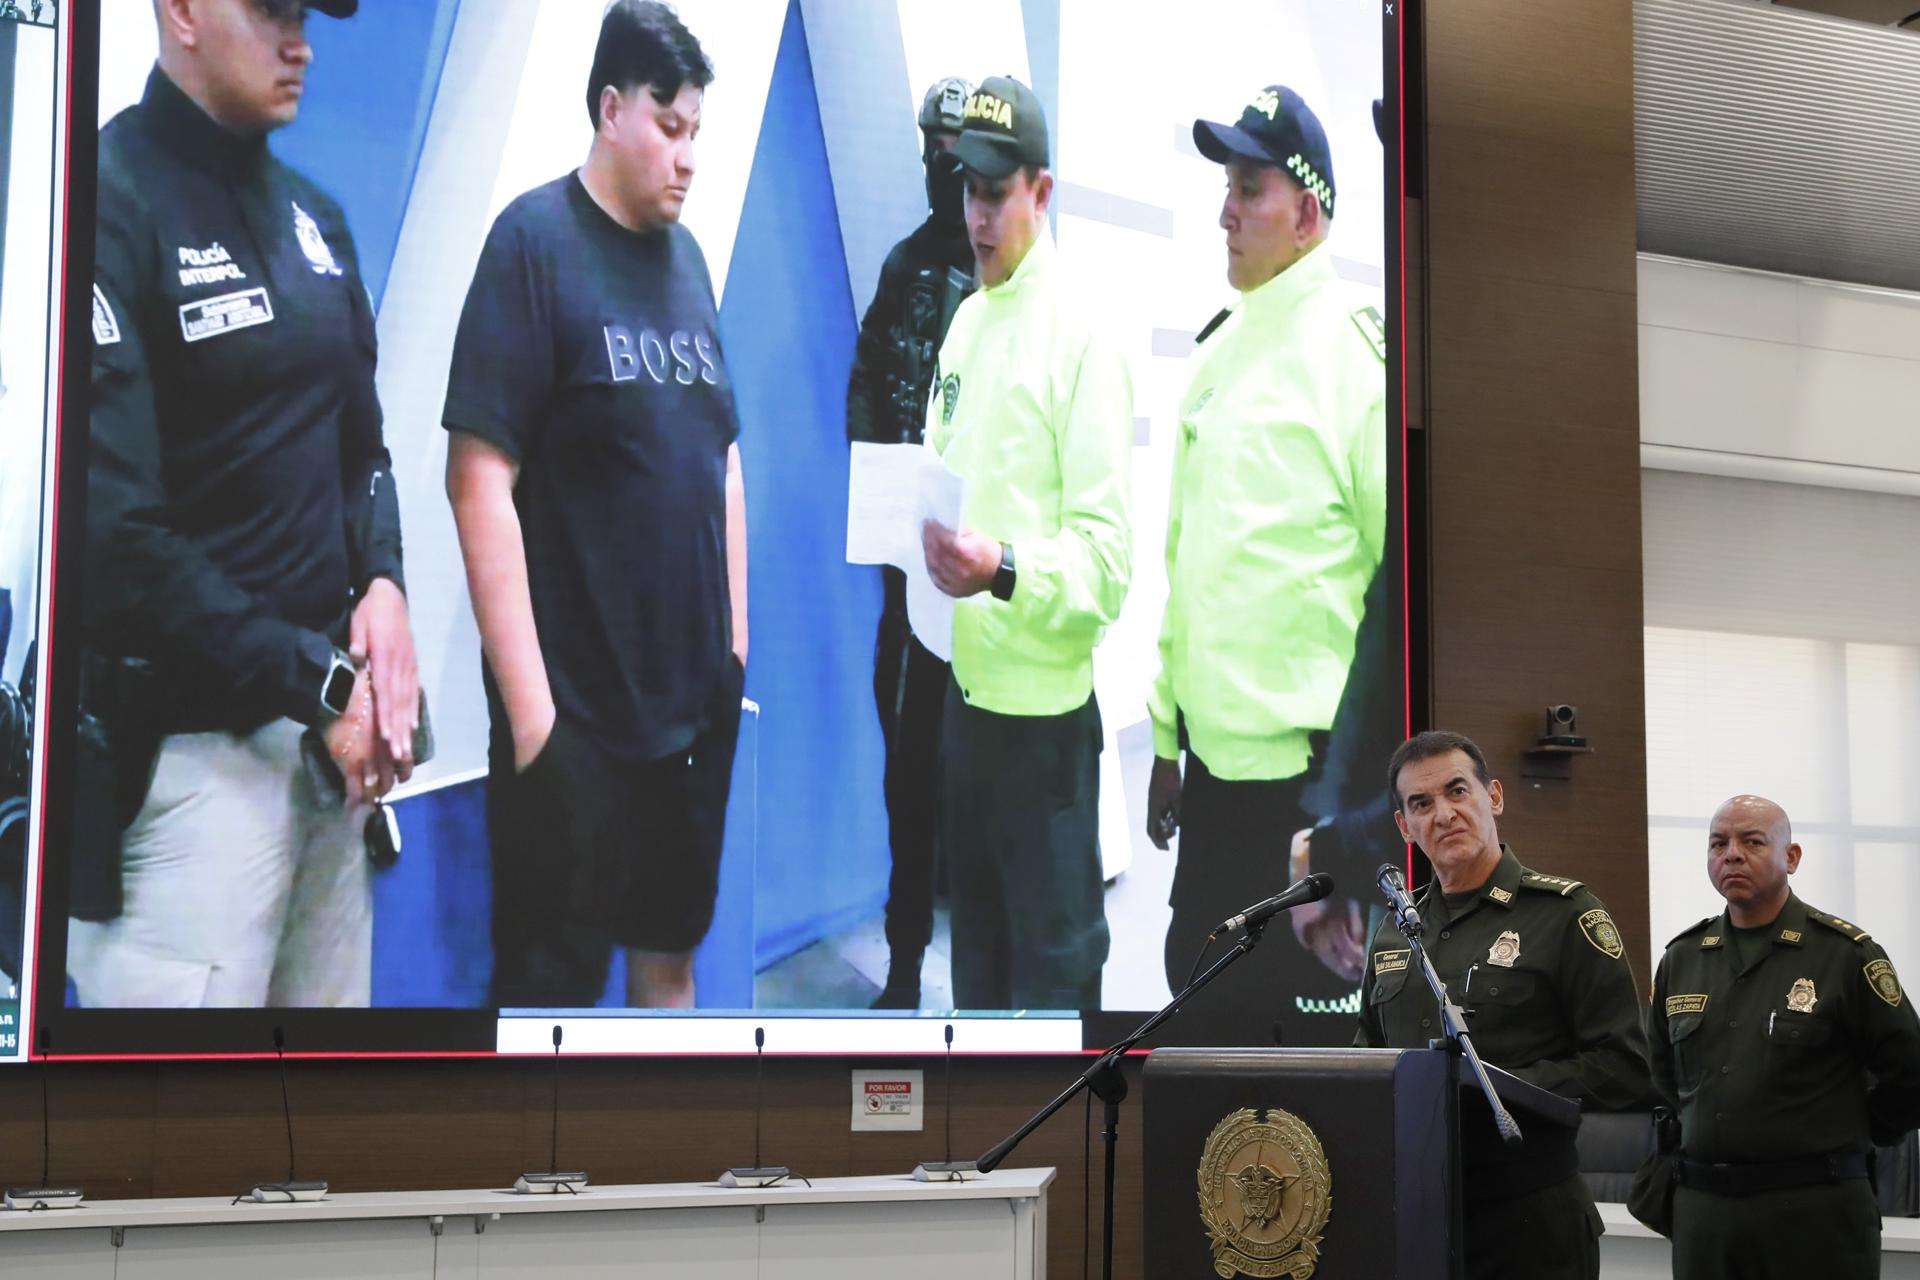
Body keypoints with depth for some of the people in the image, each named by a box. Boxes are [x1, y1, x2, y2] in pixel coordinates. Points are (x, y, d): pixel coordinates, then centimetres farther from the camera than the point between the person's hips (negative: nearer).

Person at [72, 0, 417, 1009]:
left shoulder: (312, 217, 14)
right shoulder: (109, 202, -11)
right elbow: (115, 530, -18)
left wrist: (383, 582, -2)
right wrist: (319, 687, -15)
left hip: (327, 728, 7)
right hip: (182, 745, -7)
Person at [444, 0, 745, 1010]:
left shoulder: (687, 256, 10)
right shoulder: (534, 241, -10)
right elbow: (479, 476, -15)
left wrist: (736, 638, 13)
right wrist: (527, 699, -18)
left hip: (696, 694, 7)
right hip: (573, 709, -7)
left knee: (672, 951, 18)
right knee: (551, 973, 2)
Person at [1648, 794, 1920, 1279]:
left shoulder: (1846, 953, -4)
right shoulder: (1681, 958, 10)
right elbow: (1662, 1070, 26)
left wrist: (1845, 1141, 7)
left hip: (1815, 1210, -4)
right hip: (1699, 1205, 4)